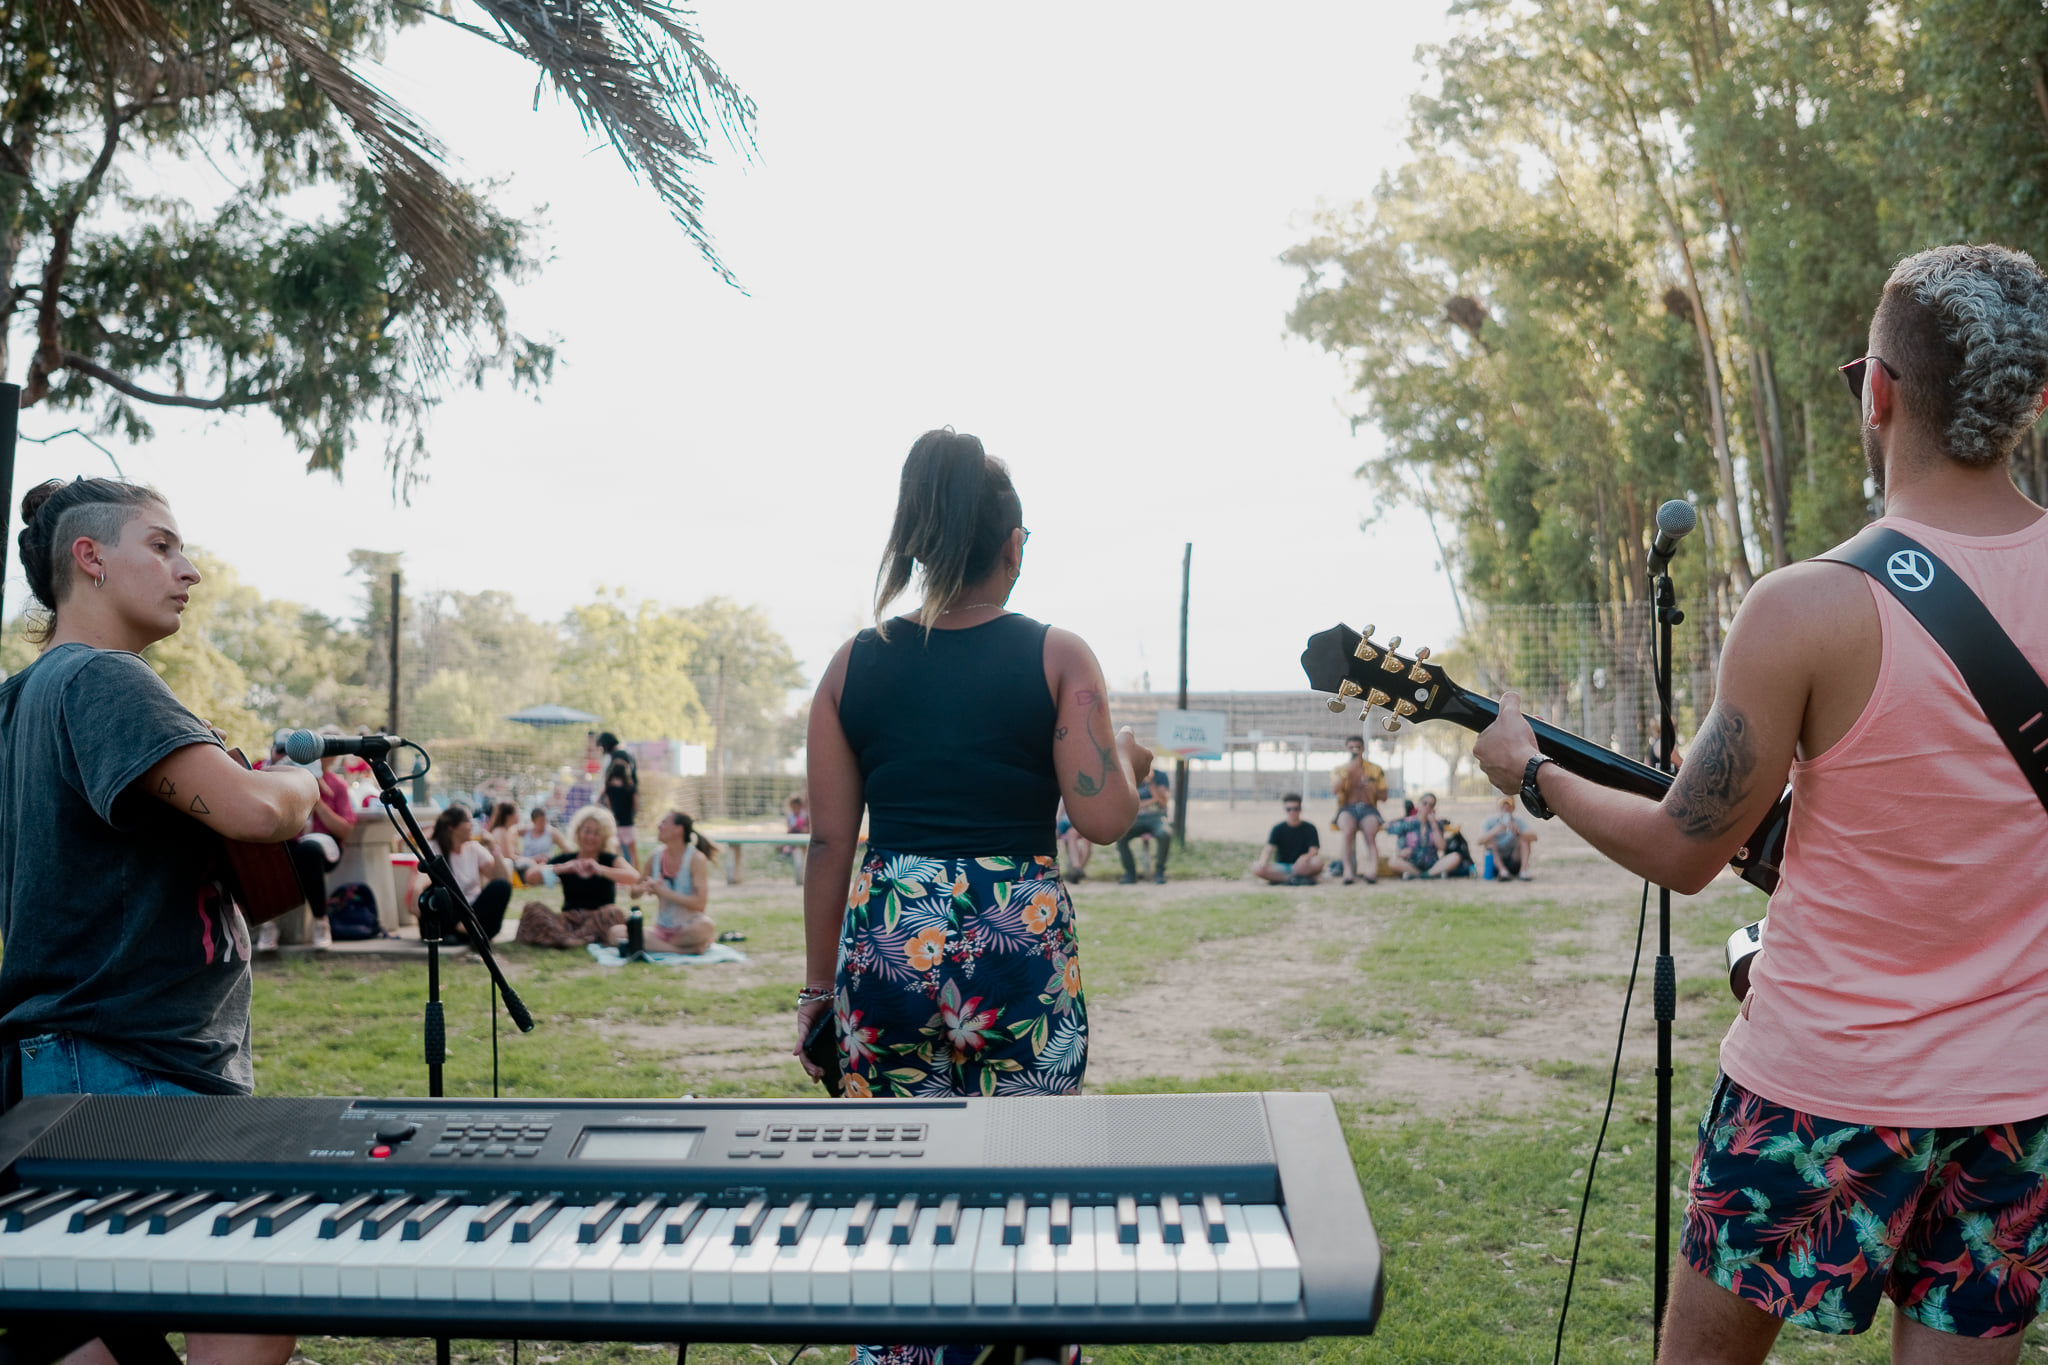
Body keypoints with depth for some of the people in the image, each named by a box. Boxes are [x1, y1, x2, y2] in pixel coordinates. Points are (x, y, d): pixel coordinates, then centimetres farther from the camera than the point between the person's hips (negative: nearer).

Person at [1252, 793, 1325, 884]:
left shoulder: (1309, 828, 4)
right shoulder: (1278, 829, 6)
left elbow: (1314, 851, -8)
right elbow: (1268, 849, -8)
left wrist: (1306, 857, -33)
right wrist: (1263, 862, -31)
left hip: (1302, 867, -1)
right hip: (1281, 868, 1)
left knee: (1318, 862, -35)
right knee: (1256, 868, -28)